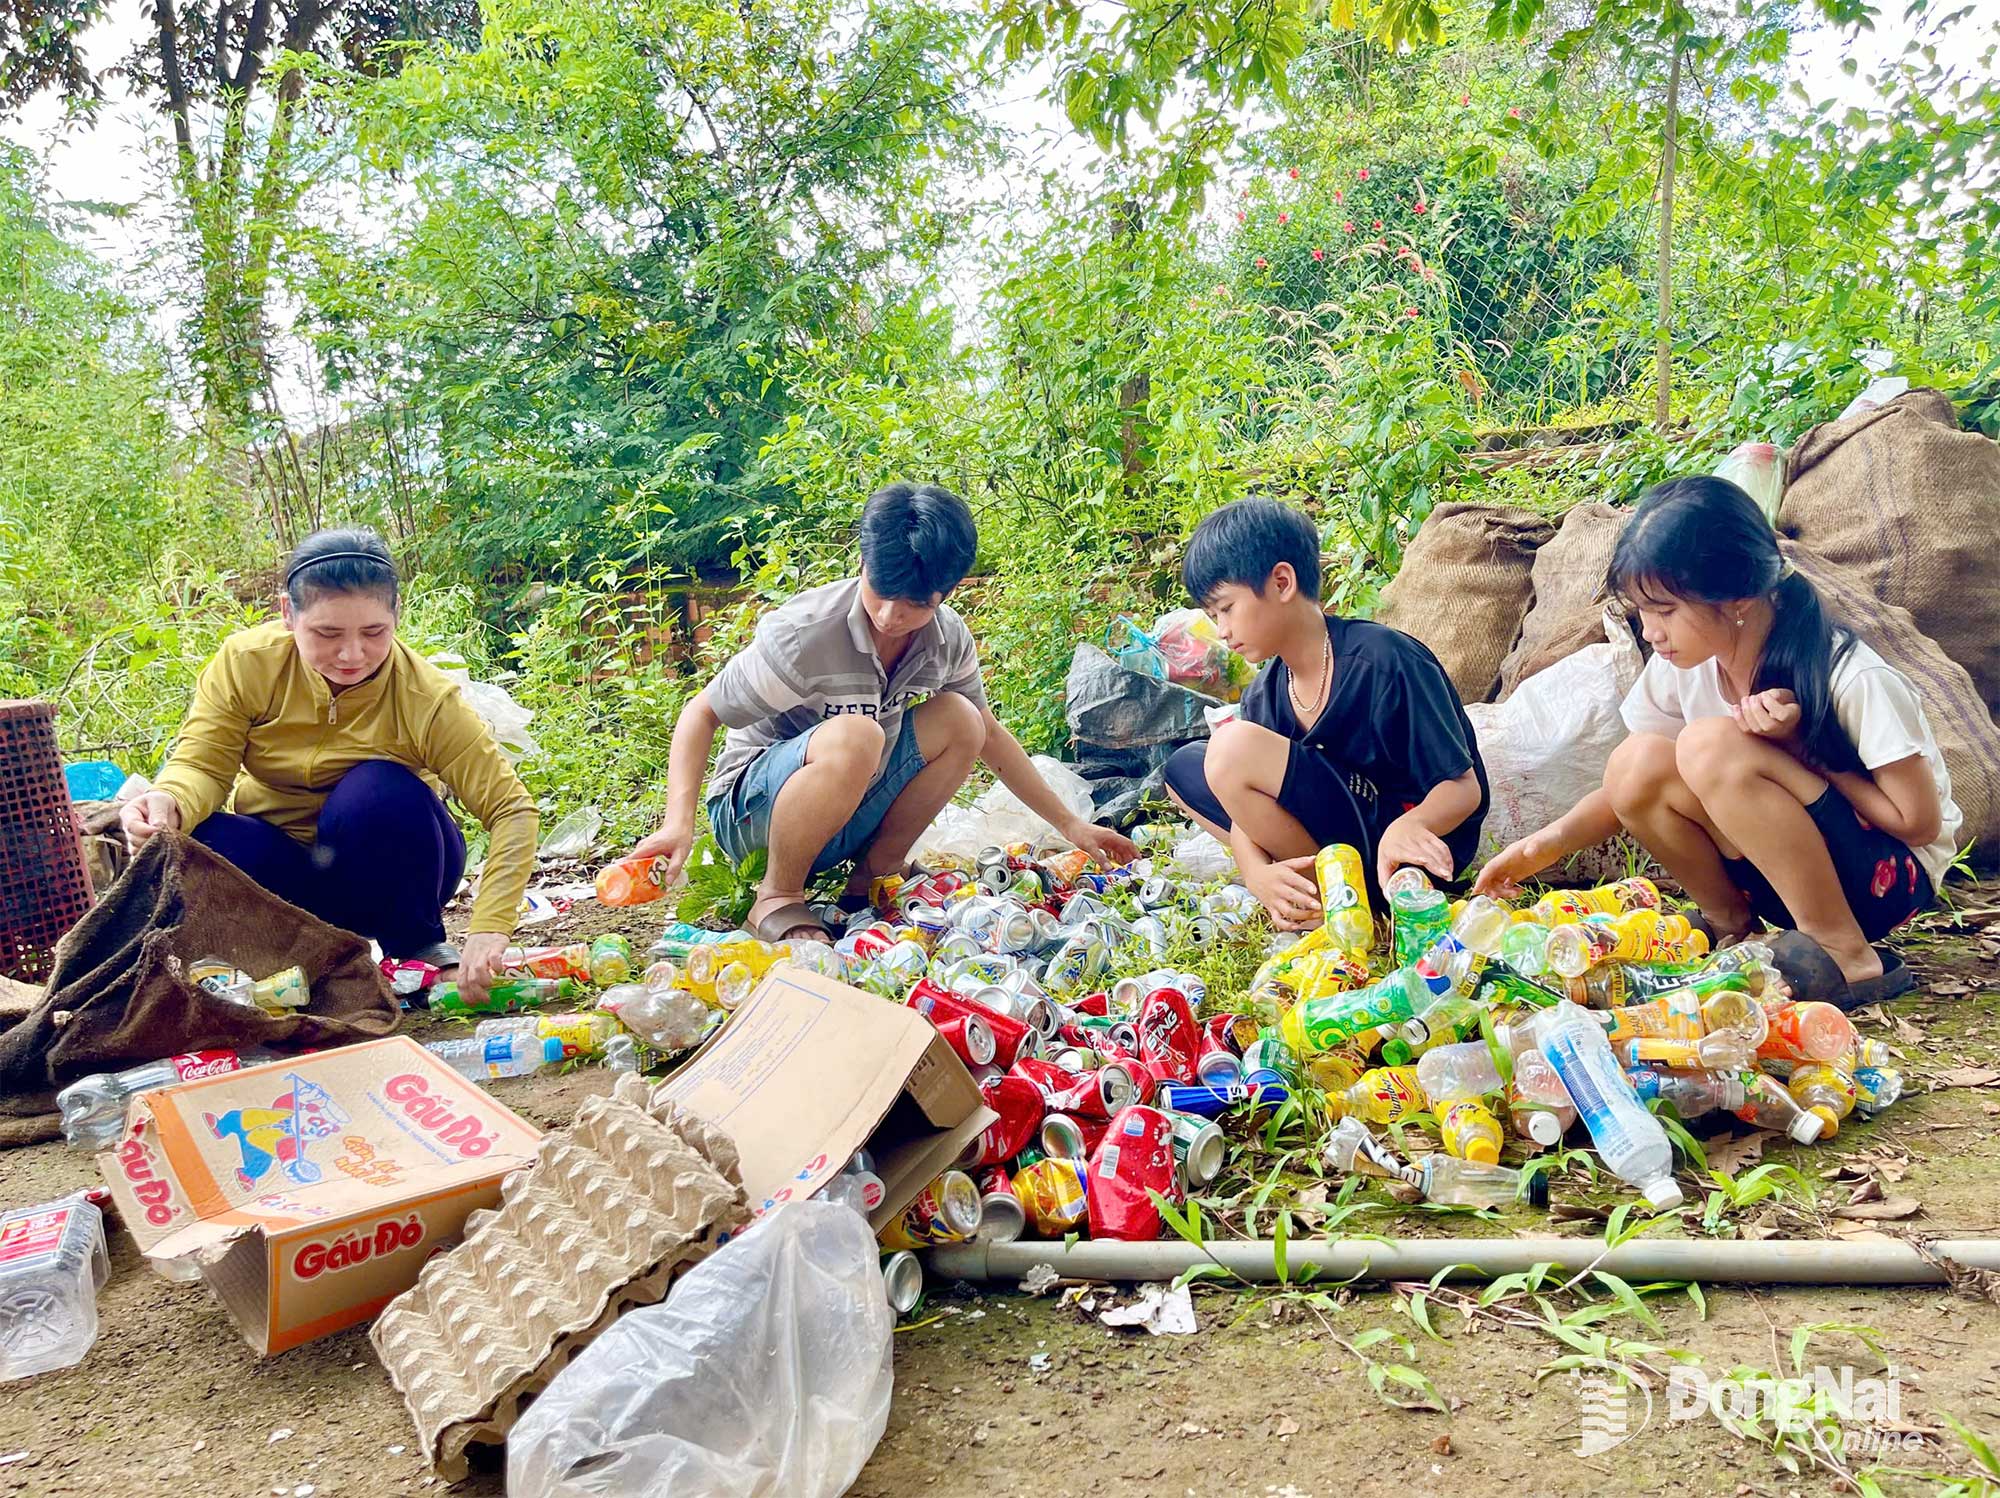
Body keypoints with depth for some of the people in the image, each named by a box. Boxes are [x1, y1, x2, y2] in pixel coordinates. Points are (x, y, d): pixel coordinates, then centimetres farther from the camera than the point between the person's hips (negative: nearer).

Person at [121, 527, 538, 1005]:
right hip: (284, 866, 2)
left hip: (387, 868, -2)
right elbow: (202, 765, -15)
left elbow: (513, 809, -27)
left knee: (378, 790, -33)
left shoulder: (426, 697, -25)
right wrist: (170, 801, -42)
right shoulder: (246, 662, -18)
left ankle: (419, 944, -8)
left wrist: (488, 929, -40)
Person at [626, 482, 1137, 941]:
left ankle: (874, 874, -1)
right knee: (854, 737, -36)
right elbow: (701, 713, -17)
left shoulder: (948, 639, -7)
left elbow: (988, 735, 9)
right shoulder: (804, 635, -26)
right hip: (752, 808, -6)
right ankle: (777, 896, -16)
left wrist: (1069, 824, 9)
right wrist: (679, 821, -33)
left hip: (844, 819, 6)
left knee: (957, 720, -11)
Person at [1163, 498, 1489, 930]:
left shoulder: (1384, 661, -19)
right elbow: (1247, 812, -3)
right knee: (1185, 768, 5)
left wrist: (1409, 825, -40)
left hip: (1414, 845, -8)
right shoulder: (1264, 696, 3)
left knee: (1235, 748, -24)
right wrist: (1257, 873, -26)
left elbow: (1464, 788, -17)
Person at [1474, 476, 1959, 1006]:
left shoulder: (1855, 681, -24)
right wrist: (1551, 841, -18)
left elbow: (1919, 821, -16)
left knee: (1712, 744, -31)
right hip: (1779, 878, 5)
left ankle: (1846, 954, -20)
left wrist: (1798, 749, -24)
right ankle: (1730, 922, -2)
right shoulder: (1683, 664, -8)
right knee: (1636, 763, -21)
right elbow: (1635, 790, 0)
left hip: (1890, 879, -5)